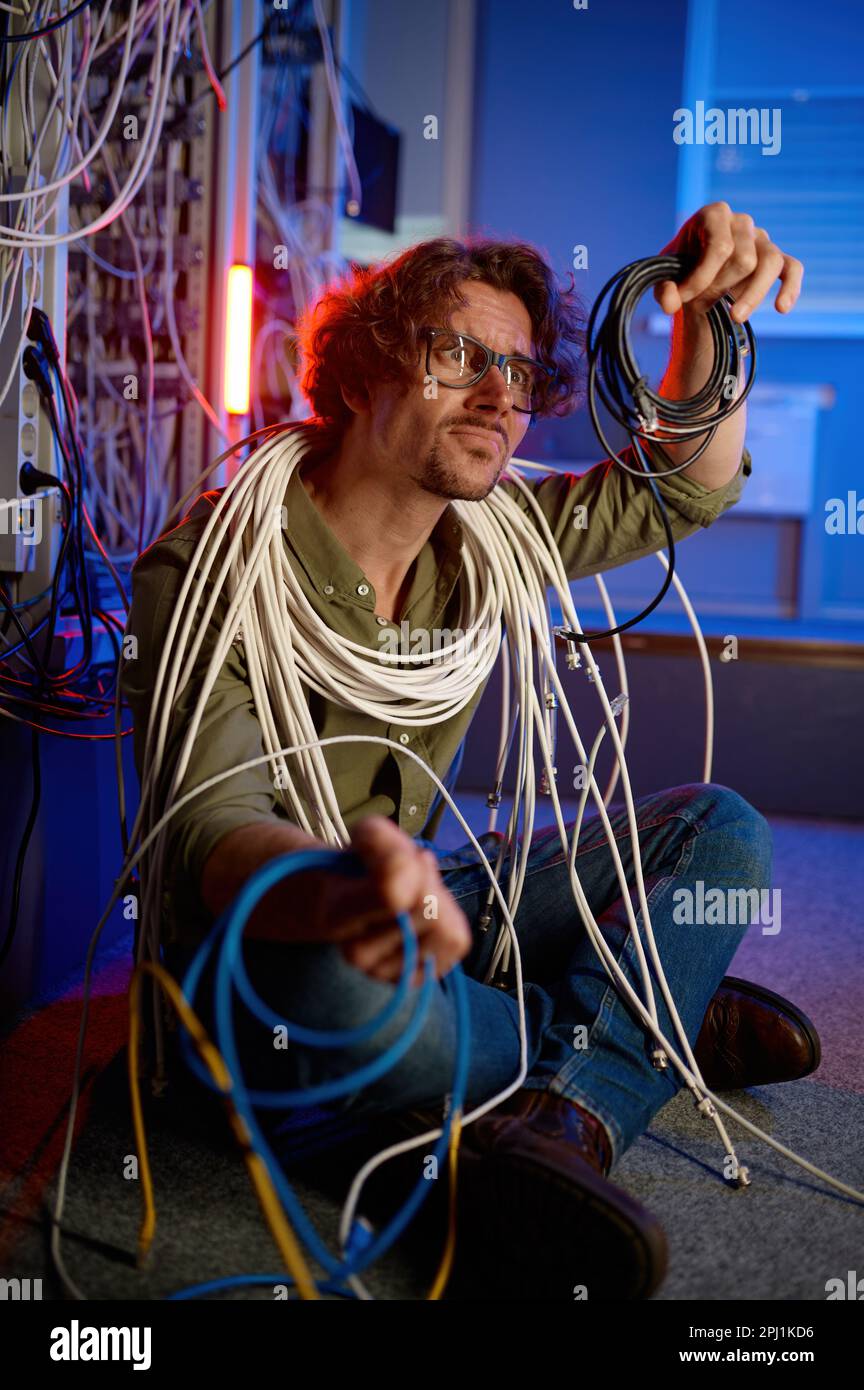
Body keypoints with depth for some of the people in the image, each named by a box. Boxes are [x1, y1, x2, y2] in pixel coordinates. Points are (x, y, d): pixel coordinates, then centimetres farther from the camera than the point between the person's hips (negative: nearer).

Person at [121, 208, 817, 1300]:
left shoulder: (488, 534, -2)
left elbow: (680, 489, 6)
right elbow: (212, 832, -31)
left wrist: (708, 318, -14)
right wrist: (335, 893, -56)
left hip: (418, 905, 6)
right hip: (260, 936, -6)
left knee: (720, 829, -2)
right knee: (347, 994, -41)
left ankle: (557, 1122, -23)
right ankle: (660, 1006, -11)